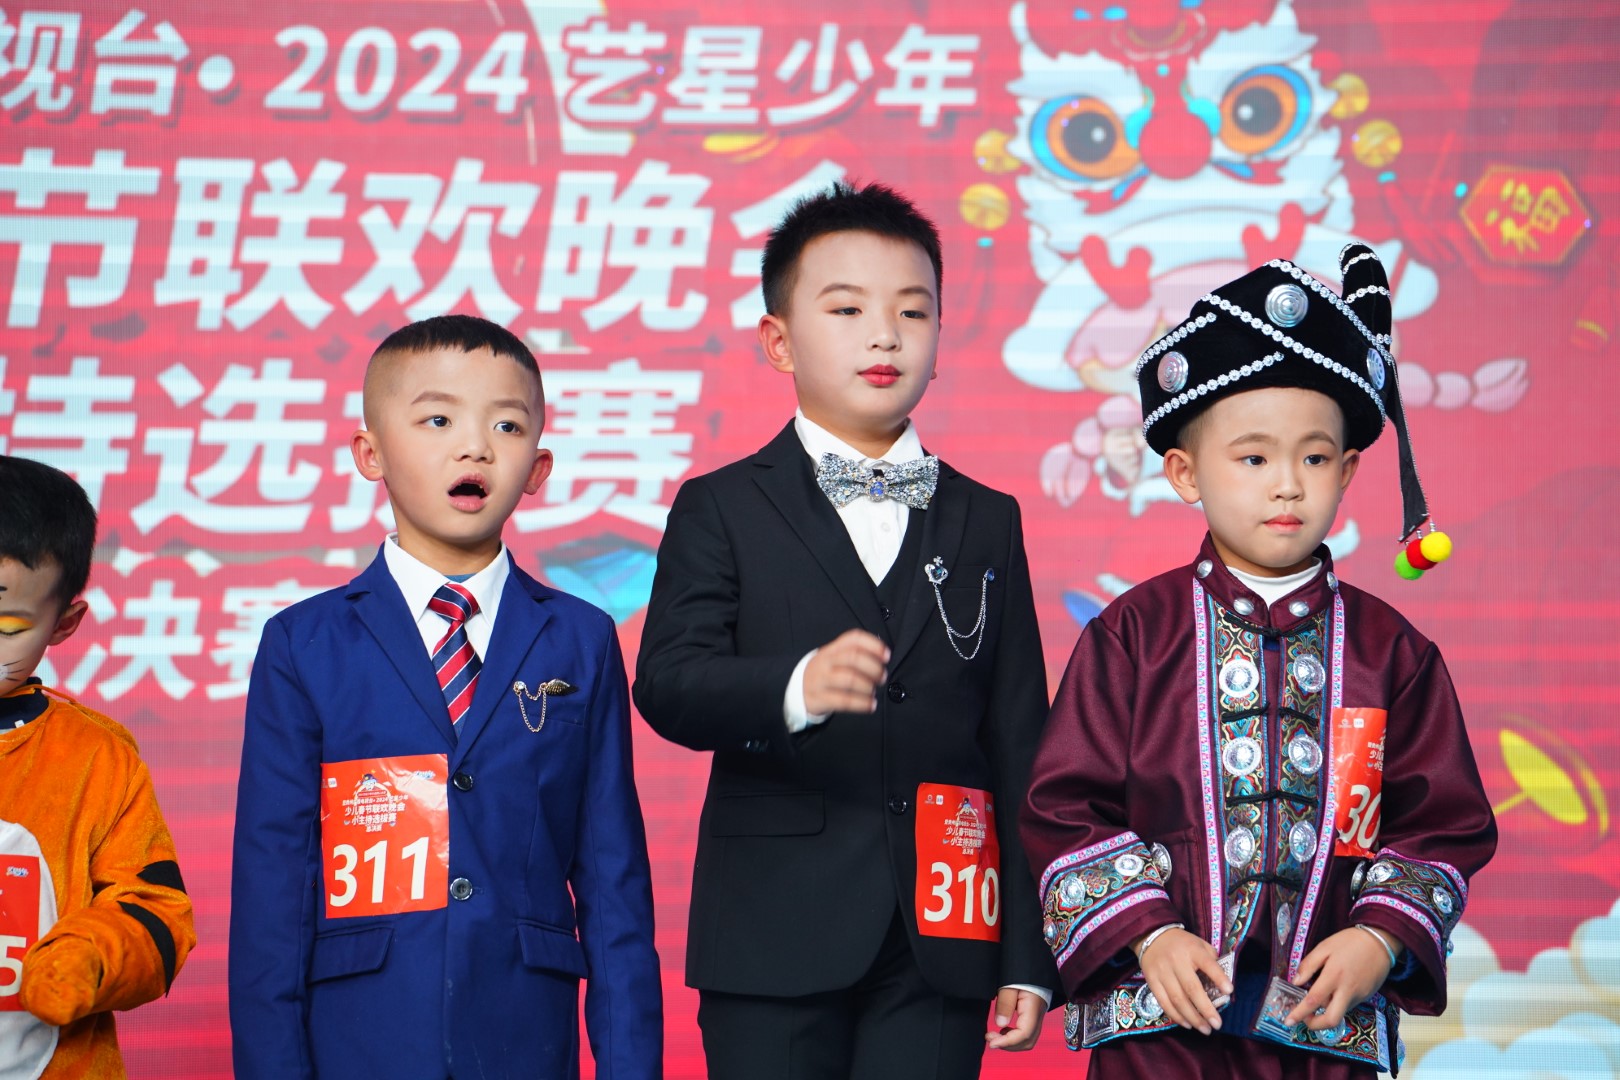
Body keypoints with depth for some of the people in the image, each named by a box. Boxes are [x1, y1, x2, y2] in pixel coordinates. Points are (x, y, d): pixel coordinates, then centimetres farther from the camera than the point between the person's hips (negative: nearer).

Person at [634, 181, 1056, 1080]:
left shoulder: (986, 523, 14)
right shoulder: (721, 511, 6)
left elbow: (1020, 745, 11)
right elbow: (667, 682, -10)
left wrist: (1029, 955, 6)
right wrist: (796, 687, -32)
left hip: (941, 936, 2)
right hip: (775, 939, -2)